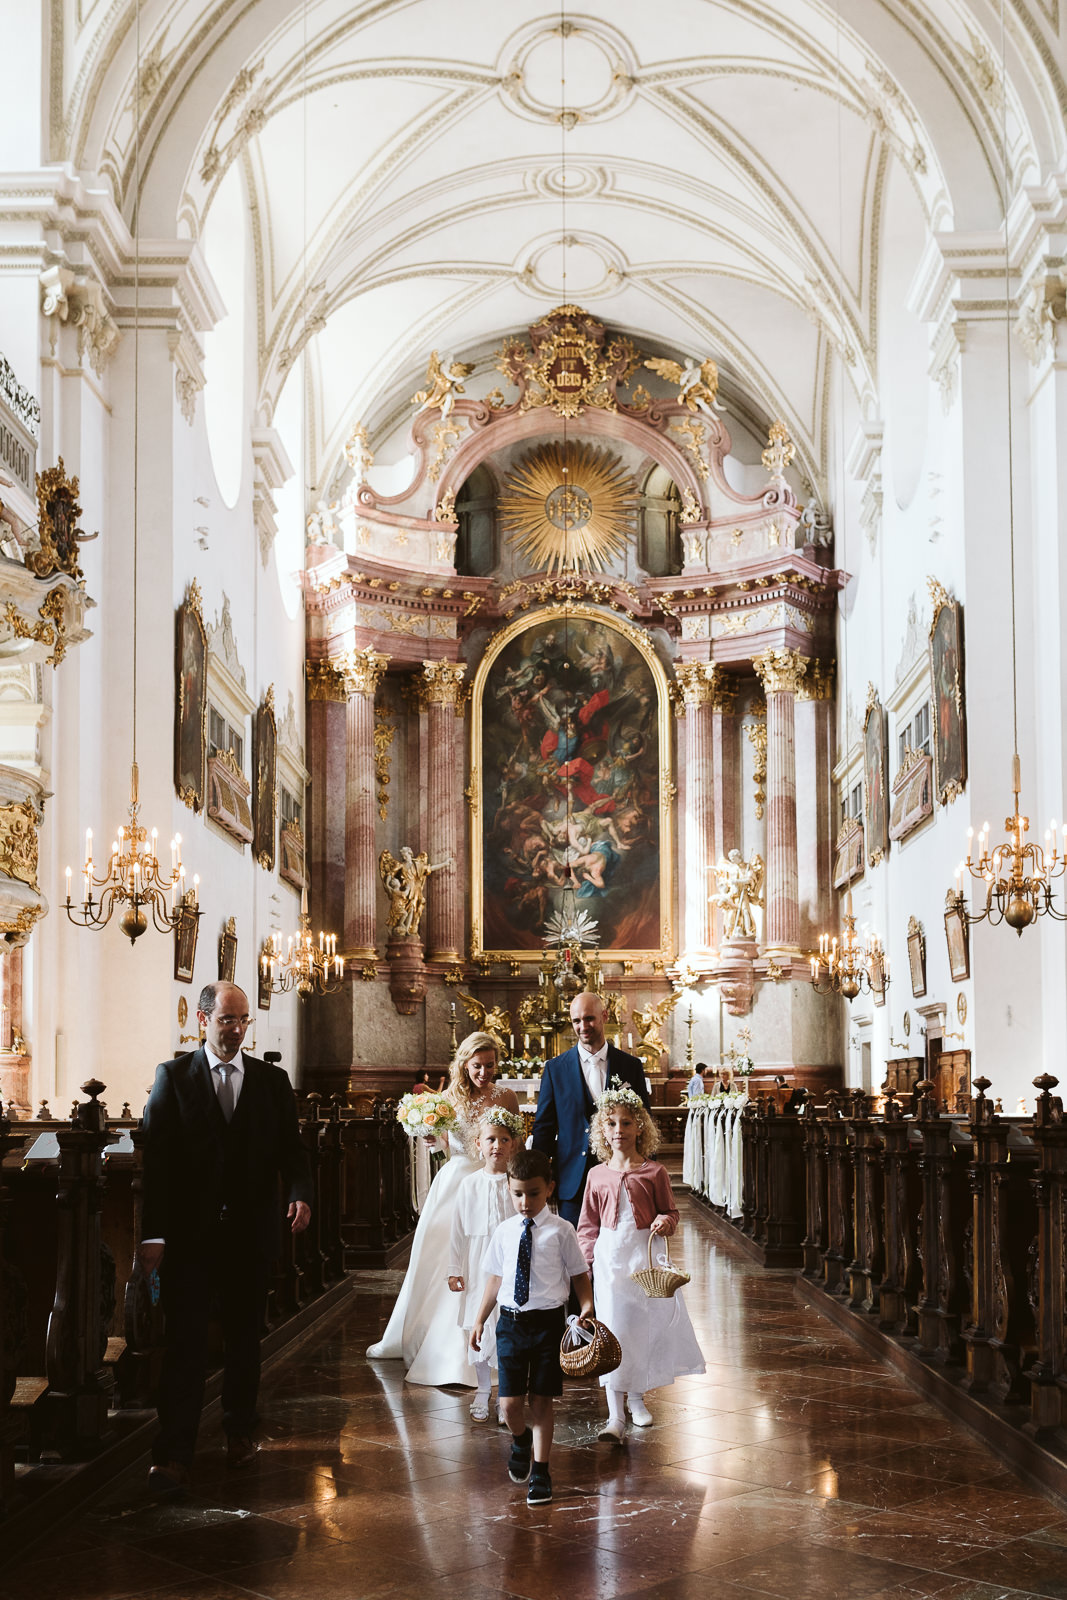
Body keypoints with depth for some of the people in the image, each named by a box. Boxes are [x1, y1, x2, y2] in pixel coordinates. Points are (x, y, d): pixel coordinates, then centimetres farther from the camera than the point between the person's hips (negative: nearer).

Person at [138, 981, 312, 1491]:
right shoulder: (173, 1077, 0)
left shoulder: (272, 1081, 7)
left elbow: (290, 1148, 6)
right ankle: (174, 1453, -6)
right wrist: (153, 1232, -12)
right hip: (189, 1233, -3)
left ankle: (240, 1432, 30)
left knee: (244, 1338, 14)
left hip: (251, 1232, 3)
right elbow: (156, 1158, -5)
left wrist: (300, 1194, -16)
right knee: (185, 1340, -6)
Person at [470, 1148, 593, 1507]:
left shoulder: (560, 1231, -3)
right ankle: (521, 1440, 32)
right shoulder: (505, 1232, 6)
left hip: (548, 1322, -2)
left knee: (541, 1402, 2)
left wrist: (587, 1308, -12)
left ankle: (540, 1471, 18)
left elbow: (579, 1275, 3)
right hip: (511, 1322, 2)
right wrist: (479, 1319, 15)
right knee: (510, 1404, -2)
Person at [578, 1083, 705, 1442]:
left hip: (646, 1255, 0)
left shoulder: (654, 1173, 0)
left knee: (646, 1326, 6)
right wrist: (591, 1256, 0)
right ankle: (615, 1417, -9)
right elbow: (588, 1223, 12)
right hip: (610, 1258, 0)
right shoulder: (598, 1177, 5)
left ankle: (636, 1397, 30)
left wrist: (665, 1222, -16)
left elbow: (670, 1211, 6)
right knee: (613, 1332, -7)